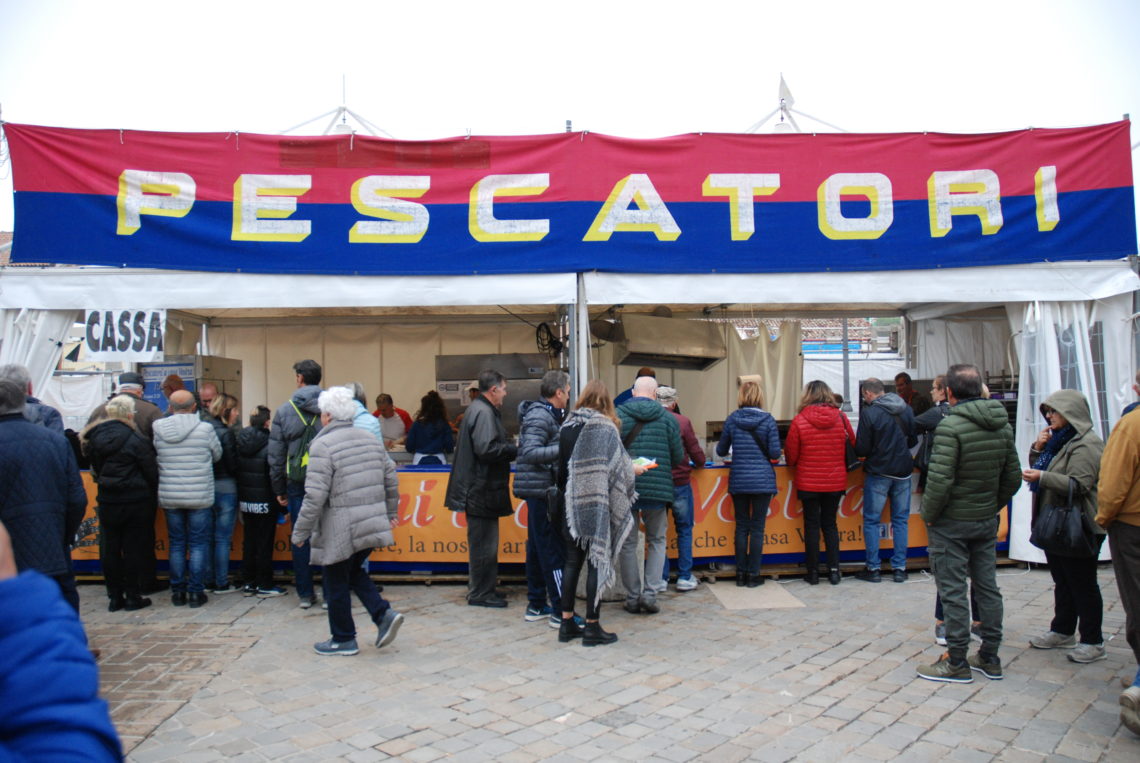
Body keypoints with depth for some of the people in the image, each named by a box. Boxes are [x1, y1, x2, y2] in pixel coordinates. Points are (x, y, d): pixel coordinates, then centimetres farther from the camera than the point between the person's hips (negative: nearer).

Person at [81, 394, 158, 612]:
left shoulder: (95, 436, 2)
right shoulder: (134, 439, -14)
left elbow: (95, 468, 9)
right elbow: (151, 472, -11)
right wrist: (152, 498, 3)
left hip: (106, 502, 5)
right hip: (135, 502, -4)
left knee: (109, 549, 11)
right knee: (133, 549, 4)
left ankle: (115, 597, 18)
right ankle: (132, 597, 11)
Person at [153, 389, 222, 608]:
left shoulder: (158, 429, -4)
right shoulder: (205, 429, -10)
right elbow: (217, 455, 3)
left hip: (169, 497, 2)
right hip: (200, 497, -2)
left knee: (176, 544, 13)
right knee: (198, 544, 6)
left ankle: (177, 592, 18)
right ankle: (196, 592, 7)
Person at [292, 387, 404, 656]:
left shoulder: (323, 445, -12)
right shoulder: (371, 439, 9)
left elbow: (315, 495, -17)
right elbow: (391, 480, 13)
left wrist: (300, 532, -8)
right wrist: (390, 513, 25)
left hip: (339, 530, -7)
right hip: (371, 525, 7)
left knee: (337, 584, 9)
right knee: (355, 572, 23)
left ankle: (343, 639, 21)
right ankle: (384, 614, 8)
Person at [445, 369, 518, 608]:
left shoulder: (480, 409, 18)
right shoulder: (483, 412, -16)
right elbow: (486, 449, -25)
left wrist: (511, 448, 9)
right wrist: (516, 450, -13)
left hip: (480, 489, 11)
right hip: (482, 490, -11)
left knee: (484, 542, 17)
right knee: (484, 543, -2)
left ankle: (483, 590, 26)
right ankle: (480, 594, 7)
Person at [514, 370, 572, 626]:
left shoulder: (547, 415, 16)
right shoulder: (540, 417, -14)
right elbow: (530, 453, -24)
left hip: (539, 491, 10)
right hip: (541, 490, -10)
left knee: (537, 548, 14)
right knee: (554, 550, -6)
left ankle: (536, 605, 23)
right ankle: (560, 611, -1)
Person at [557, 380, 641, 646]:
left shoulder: (567, 426, 6)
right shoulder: (605, 427, -9)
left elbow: (560, 466, 7)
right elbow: (618, 466, -10)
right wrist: (634, 470, 9)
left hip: (570, 504, 5)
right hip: (597, 505, -5)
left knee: (573, 561, 13)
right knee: (597, 562, 3)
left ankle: (567, 622, 19)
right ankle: (592, 627, 9)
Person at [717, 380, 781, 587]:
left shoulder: (732, 419, 0)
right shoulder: (768, 420, -5)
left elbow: (721, 451, 6)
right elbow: (775, 453, -7)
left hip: (738, 481, 2)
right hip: (763, 480, -1)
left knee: (741, 526, 9)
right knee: (757, 528, 4)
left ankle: (741, 573, 14)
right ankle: (753, 574, 8)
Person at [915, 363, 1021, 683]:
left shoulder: (951, 426, -19)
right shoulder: (1003, 425, 4)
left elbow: (940, 480, -24)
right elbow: (1012, 478, 9)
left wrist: (928, 515, -10)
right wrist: (992, 507, 18)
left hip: (951, 522, -7)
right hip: (987, 521, 7)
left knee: (953, 591, 1)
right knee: (988, 587, 14)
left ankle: (957, 663, 9)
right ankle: (990, 658, 25)